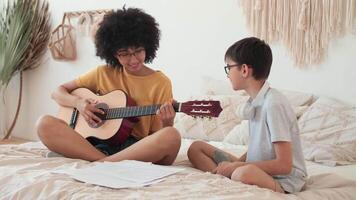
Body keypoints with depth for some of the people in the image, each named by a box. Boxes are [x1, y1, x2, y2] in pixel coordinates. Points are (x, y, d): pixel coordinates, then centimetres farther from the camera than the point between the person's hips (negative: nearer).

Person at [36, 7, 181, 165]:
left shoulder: (161, 83, 4)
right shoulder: (103, 73, 10)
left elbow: (157, 137, 2)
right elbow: (58, 93, 15)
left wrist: (167, 123, -21)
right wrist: (78, 102, -6)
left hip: (140, 149, -2)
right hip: (100, 144, 2)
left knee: (171, 136, -35)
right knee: (45, 124, -21)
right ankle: (112, 164, -31)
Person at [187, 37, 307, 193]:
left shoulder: (274, 104, -20)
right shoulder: (255, 102, 5)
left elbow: (284, 165, -21)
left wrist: (236, 166, -16)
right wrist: (235, 164, -3)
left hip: (282, 180, -9)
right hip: (257, 169, 9)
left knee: (245, 173, -42)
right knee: (196, 148, 5)